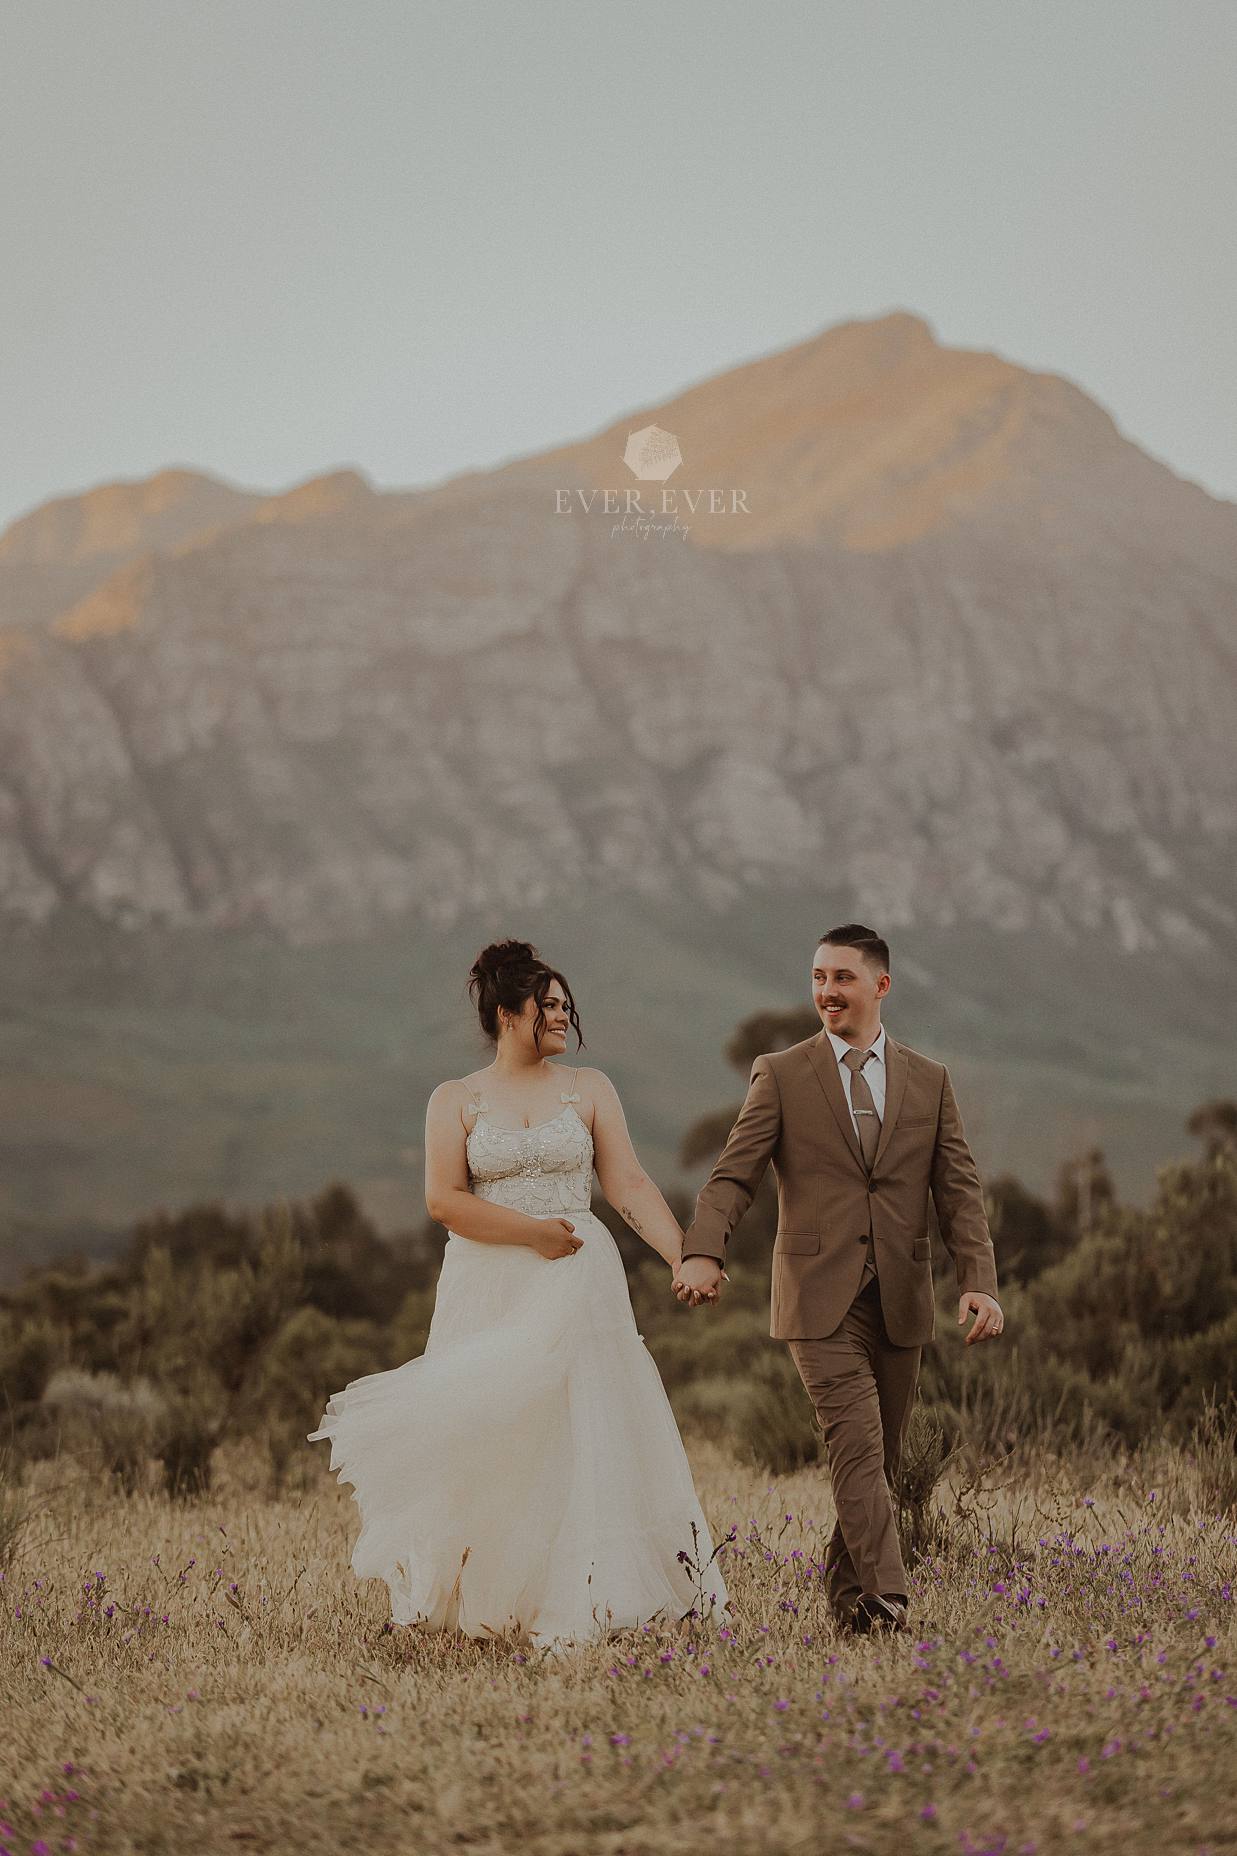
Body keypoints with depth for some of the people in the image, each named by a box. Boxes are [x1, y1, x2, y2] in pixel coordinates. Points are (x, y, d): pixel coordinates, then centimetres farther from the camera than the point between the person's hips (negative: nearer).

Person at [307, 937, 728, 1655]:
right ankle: (483, 1601, 7)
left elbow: (631, 1184, 0)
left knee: (582, 1433, -4)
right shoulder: (456, 1100, 4)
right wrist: (534, 1232, -14)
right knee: (491, 1443, 0)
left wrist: (685, 1259, -12)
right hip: (489, 1290, -1)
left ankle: (578, 1600, 0)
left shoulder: (590, 1089, 7)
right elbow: (444, 1199, -6)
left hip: (578, 1286, 1)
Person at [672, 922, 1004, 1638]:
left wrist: (980, 1282, -9)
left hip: (901, 1301, 3)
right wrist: (703, 1252, -24)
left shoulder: (929, 1080, 10)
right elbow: (734, 1176, -5)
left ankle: (848, 1593, 23)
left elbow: (961, 1191, 6)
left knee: (884, 1461, 9)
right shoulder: (781, 1075, 3)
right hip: (822, 1297, -3)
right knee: (858, 1449, -16)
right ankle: (886, 1599, -20)